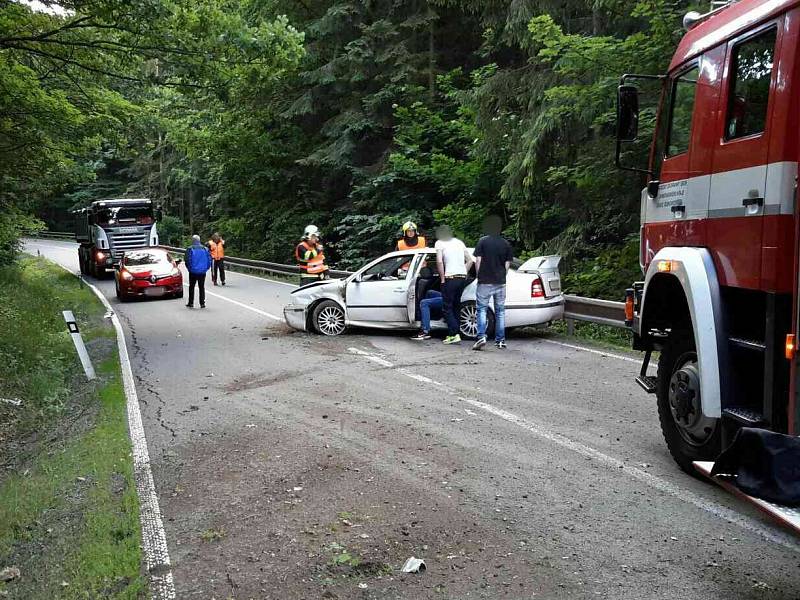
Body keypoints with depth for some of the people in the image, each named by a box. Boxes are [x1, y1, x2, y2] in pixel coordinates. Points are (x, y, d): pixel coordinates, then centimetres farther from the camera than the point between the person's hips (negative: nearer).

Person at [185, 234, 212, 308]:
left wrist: (189, 268, 4)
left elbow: (187, 260, -10)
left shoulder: (190, 249, -8)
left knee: (191, 287, 9)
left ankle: (191, 303, 11)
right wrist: (206, 268, 11)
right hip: (202, 272, 2)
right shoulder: (205, 249, 0)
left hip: (193, 271, -2)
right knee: (202, 287, 8)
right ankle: (202, 303, 5)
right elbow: (209, 260, 2)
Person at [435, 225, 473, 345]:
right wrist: (464, 274, 17)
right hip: (462, 277, 6)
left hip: (450, 278, -6)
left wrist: (442, 278, -7)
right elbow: (470, 260, 15)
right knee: (456, 306, 16)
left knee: (447, 308, -1)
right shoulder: (459, 242, 18)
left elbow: (439, 262, -13)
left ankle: (455, 335, -10)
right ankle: (452, 334, 19)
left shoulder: (439, 243, 0)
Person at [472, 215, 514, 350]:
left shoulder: (483, 241, -4)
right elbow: (507, 264, 4)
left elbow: (478, 261, -6)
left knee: (482, 309, 3)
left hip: (485, 282, -3)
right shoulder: (506, 243, 5)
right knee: (500, 311, 9)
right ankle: (500, 341, 11)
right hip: (500, 282, 3)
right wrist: (502, 277, 13)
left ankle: (481, 337, -11)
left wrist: (479, 276, 5)